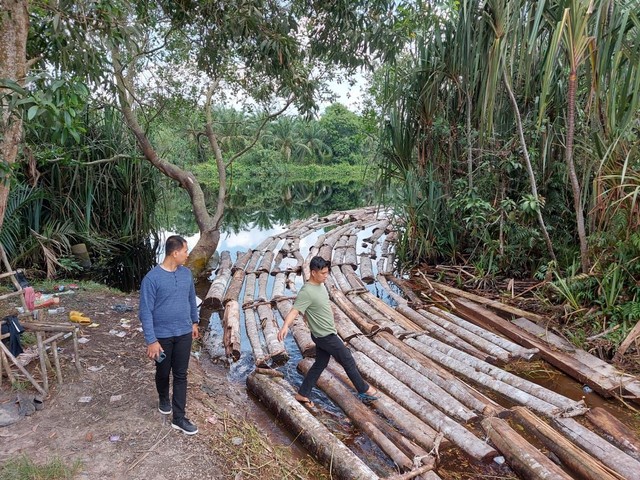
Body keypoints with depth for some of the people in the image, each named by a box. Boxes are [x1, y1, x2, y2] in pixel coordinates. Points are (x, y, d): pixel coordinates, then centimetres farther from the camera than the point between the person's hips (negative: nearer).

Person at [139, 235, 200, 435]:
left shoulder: (186, 273, -1)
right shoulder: (152, 278, -19)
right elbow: (146, 312, -17)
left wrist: (194, 322, 19)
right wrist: (151, 340, -18)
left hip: (184, 333, 4)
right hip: (162, 336, -4)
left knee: (180, 375, 7)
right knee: (163, 372, 17)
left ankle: (178, 418, 16)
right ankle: (164, 400, 46)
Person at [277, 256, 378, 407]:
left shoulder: (320, 285, 3)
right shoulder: (306, 292, -26)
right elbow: (294, 311, -35)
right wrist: (285, 326, -53)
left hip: (326, 333, 9)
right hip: (325, 336, -9)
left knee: (320, 364, 17)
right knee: (348, 361, 6)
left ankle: (302, 394, 27)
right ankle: (364, 390, 24)